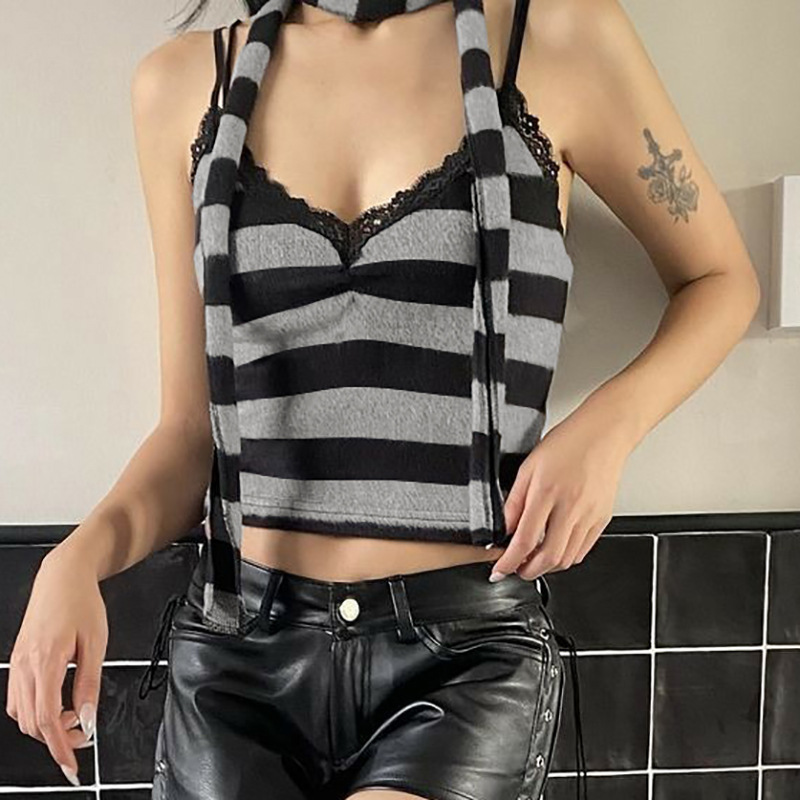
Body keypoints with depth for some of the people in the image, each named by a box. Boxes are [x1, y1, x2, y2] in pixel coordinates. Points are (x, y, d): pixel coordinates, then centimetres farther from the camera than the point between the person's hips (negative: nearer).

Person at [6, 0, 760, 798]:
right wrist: (77, 558, -13)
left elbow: (720, 277, 10)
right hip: (238, 647, 3)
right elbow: (192, 426, 6)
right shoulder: (184, 81, 4)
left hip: (471, 651, -2)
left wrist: (610, 423, -9)